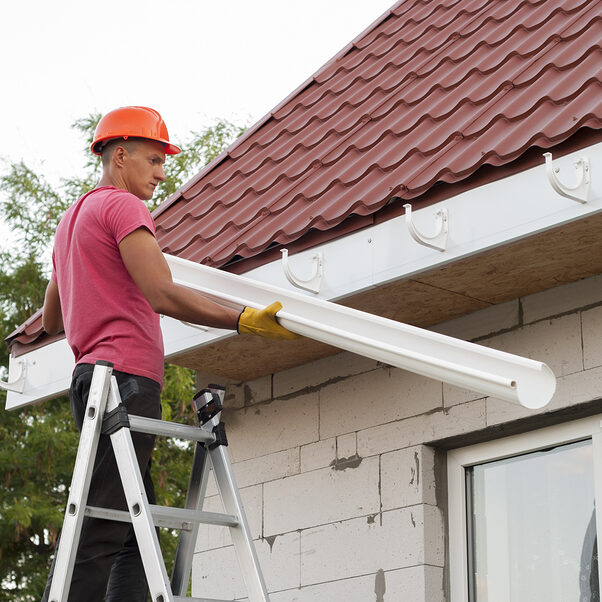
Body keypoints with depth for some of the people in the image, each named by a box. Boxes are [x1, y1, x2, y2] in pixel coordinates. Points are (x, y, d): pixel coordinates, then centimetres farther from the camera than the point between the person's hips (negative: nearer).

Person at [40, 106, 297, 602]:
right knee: (100, 532, -15)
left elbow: (51, 321, 33)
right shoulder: (122, 206, -3)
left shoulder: (73, 218, 27)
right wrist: (245, 320, -18)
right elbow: (164, 295, -16)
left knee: (135, 529, 6)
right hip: (127, 378, -10)